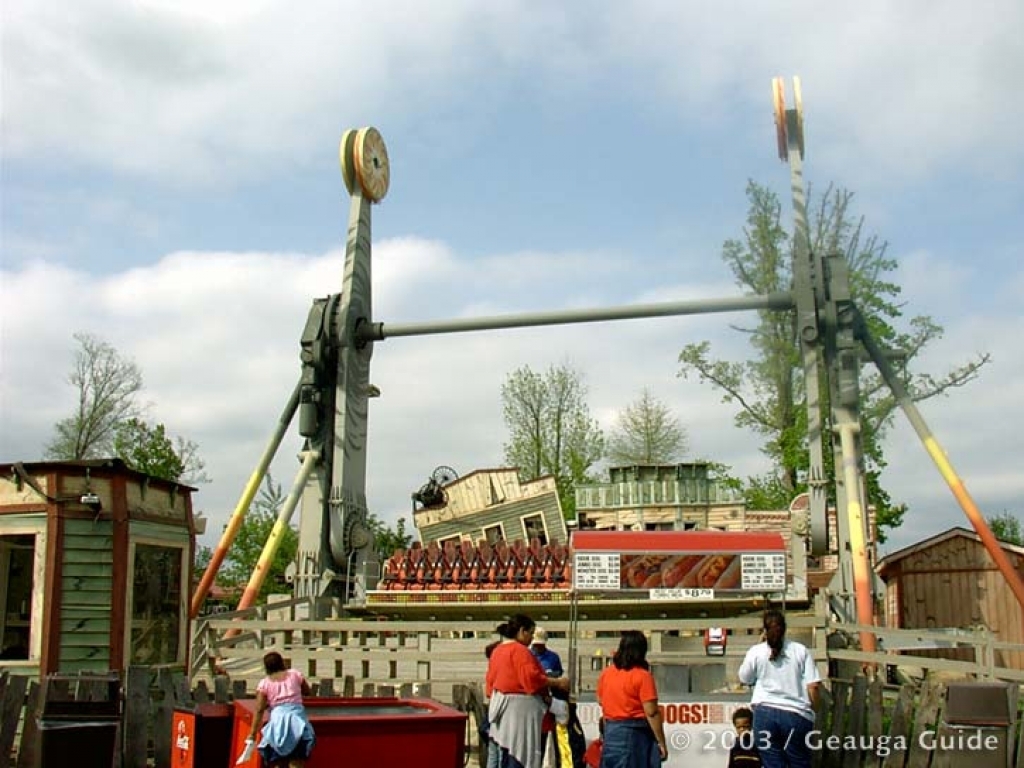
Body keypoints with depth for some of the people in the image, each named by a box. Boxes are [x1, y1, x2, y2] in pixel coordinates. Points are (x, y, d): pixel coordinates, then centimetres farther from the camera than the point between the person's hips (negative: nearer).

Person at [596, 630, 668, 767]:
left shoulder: (606, 673, 5)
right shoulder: (642, 675, -14)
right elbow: (651, 713, -17)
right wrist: (661, 742, -12)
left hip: (611, 733, 6)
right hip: (636, 734, -6)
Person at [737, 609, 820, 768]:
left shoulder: (755, 652, 2)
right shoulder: (801, 650, 3)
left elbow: (745, 680, 17)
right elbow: (813, 685, -2)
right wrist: (811, 709, 11)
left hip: (765, 712, 0)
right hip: (797, 714, 0)